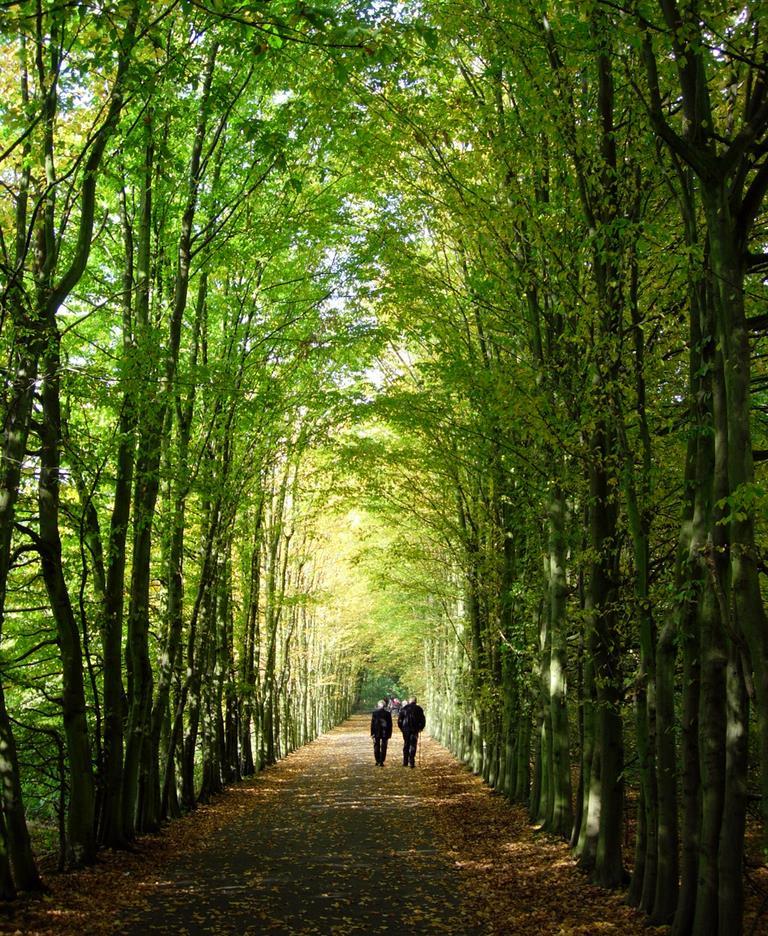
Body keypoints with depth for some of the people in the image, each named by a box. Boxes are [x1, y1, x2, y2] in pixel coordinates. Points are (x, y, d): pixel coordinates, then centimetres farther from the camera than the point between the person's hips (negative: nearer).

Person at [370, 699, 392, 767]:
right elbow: (390, 725, 2)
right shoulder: (388, 714, -2)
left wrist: (372, 733, 0)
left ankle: (377, 761, 10)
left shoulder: (375, 713, -5)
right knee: (383, 748, 5)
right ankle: (381, 762, 0)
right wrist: (389, 734, 8)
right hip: (385, 733, 0)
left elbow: (372, 724, -5)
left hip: (376, 733, 0)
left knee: (376, 747, 11)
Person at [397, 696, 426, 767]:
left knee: (406, 745, 13)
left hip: (405, 729, 2)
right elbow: (422, 720, 1)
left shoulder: (404, 708, 2)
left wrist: (401, 728, 14)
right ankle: (411, 762, -7)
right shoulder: (418, 709, -1)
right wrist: (421, 728, 15)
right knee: (413, 745, 2)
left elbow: (399, 720, 3)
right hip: (415, 730, -1)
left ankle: (405, 762, 14)